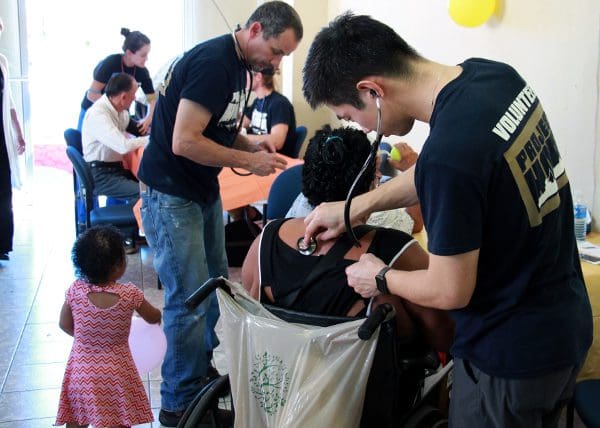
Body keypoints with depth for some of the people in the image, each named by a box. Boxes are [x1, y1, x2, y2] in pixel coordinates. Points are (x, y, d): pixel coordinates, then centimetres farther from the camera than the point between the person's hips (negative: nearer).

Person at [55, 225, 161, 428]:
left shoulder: (75, 290, -13)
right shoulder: (129, 294, -17)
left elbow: (65, 324, 3)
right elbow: (153, 318, 2)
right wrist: (160, 314, 26)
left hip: (81, 371, 2)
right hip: (115, 371, -2)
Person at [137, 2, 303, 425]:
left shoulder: (239, 66, 8)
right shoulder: (213, 63, -22)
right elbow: (184, 142, -27)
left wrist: (251, 144, -1)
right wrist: (249, 160, -20)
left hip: (204, 191, 10)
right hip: (171, 195, -10)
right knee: (190, 302, -6)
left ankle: (208, 371, 32)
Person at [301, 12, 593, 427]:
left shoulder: (447, 154, -33)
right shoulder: (494, 73, -7)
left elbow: (450, 291, -21)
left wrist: (380, 279, -3)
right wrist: (355, 206, 9)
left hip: (511, 357, -8)